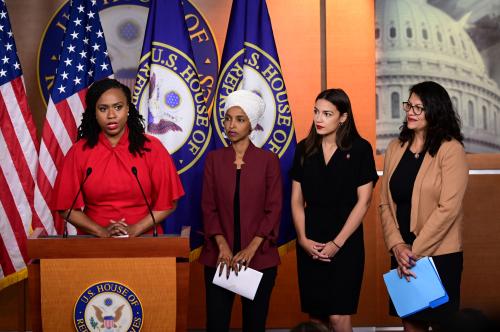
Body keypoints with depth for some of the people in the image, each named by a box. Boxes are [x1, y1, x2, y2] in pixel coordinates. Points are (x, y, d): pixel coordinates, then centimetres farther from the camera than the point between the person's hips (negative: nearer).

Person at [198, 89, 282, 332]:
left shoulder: (268, 160, 0)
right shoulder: (214, 159, 5)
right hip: (219, 256, 1)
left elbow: (274, 209, -4)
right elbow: (209, 208, 1)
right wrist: (222, 246, -13)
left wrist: (251, 249, -14)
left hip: (259, 257, -1)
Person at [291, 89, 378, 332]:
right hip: (310, 244, 3)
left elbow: (363, 201, -6)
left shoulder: (360, 149, -5)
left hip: (346, 242, -3)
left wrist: (337, 243, -10)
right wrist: (303, 239, -6)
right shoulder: (305, 149, 6)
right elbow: (296, 200, 7)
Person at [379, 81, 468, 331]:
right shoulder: (395, 148, 6)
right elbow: (385, 202, 5)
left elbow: (448, 208, -16)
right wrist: (397, 246, -8)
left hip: (439, 255, -5)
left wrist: (415, 251, -14)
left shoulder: (451, 150, -10)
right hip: (402, 255, 5)